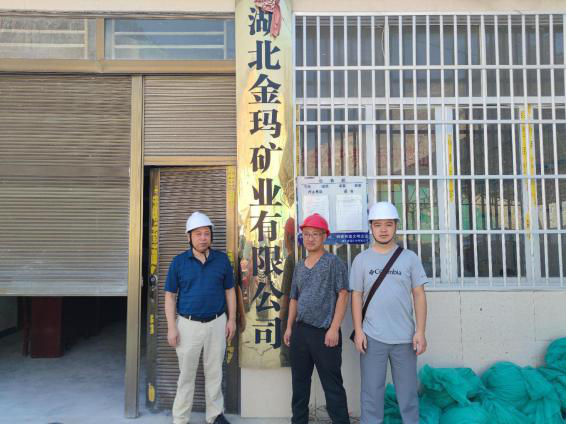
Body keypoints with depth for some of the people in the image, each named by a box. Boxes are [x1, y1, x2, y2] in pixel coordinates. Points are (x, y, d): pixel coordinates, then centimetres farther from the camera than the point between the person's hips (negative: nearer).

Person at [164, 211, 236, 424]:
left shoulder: (222, 259, -1)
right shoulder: (179, 261, -4)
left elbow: (229, 291, 6)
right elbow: (170, 295, -2)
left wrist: (232, 319, 3)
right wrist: (171, 327, -6)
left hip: (217, 323, 1)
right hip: (188, 324, -1)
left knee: (214, 372, 15)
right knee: (186, 374, 11)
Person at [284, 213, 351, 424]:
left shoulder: (334, 262, -5)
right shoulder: (299, 267, 12)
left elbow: (343, 295, -11)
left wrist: (334, 328, -17)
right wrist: (289, 327, 11)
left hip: (324, 332, -6)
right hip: (300, 331, 7)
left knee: (332, 385, 0)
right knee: (299, 382, 16)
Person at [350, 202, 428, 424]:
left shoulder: (409, 258, 3)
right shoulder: (361, 259, 3)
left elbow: (419, 295, 2)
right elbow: (356, 296, 3)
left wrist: (420, 331, -4)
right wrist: (358, 331, -4)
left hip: (405, 336, 1)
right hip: (372, 337, 0)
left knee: (408, 391, 11)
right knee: (372, 391, 8)